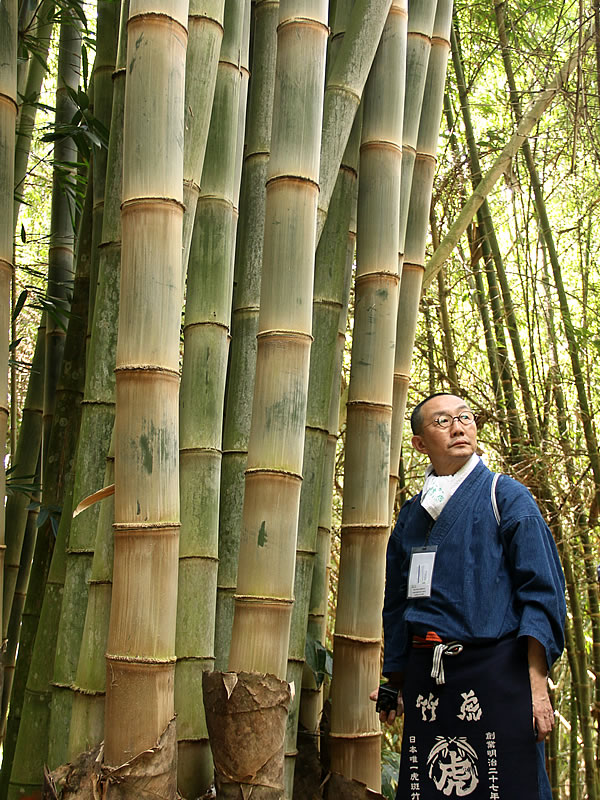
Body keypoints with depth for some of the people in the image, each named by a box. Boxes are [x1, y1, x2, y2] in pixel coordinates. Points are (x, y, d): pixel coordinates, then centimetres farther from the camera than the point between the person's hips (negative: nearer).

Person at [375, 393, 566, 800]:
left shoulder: (506, 496, 3)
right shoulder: (411, 515, 16)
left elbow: (542, 588, -4)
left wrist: (537, 682, -13)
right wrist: (396, 683, 15)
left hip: (496, 673, -4)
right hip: (426, 677, 4)